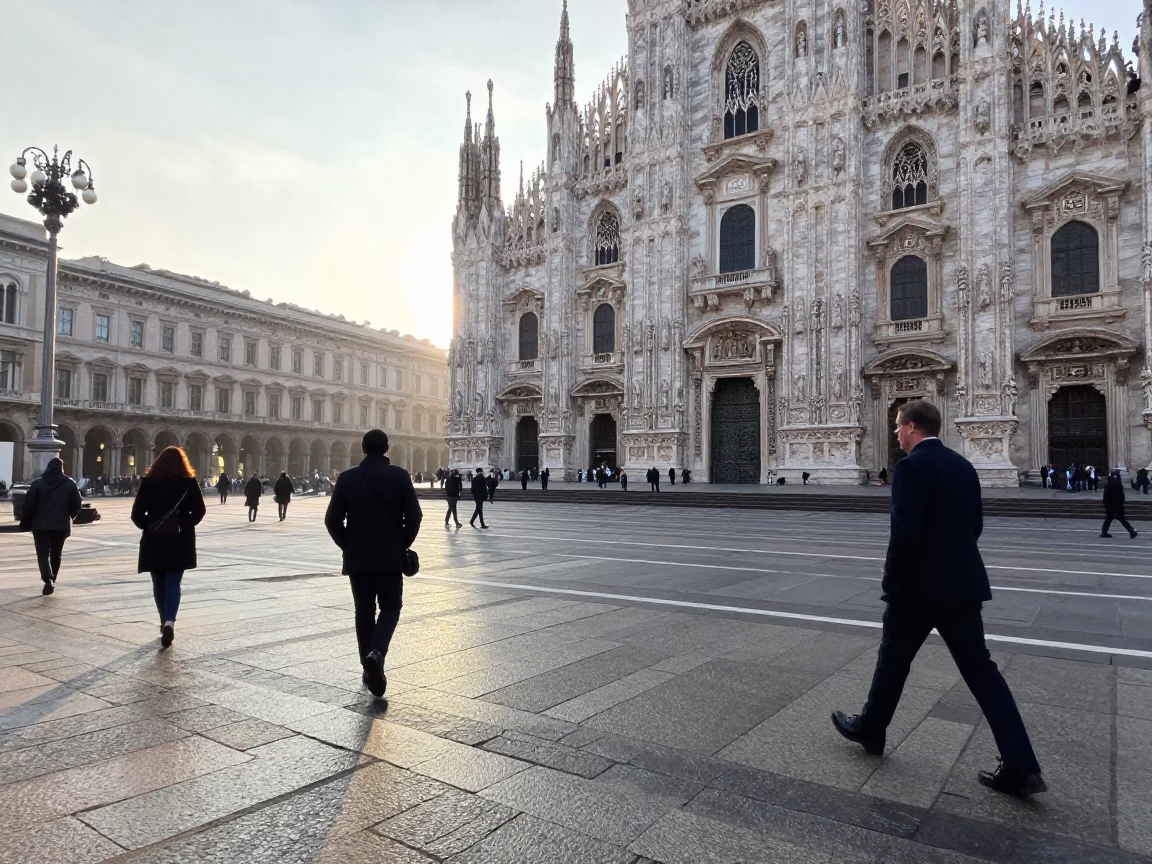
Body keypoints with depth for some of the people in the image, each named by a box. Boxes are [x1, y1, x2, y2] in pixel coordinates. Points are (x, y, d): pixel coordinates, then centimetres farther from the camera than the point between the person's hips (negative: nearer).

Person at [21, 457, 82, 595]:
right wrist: (68, 517, 20)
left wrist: (25, 523, 4)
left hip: (40, 525, -1)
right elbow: (77, 505, 2)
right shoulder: (70, 483, 1)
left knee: (43, 554, 0)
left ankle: (48, 580, -19)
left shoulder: (37, 483, -2)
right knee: (55, 554, 15)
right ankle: (52, 580, 22)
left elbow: (28, 505, -5)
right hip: (61, 526, 2)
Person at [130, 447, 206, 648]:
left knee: (159, 584, 15)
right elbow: (199, 511, -7)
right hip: (180, 542, -1)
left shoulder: (148, 482, -1)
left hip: (154, 541, 1)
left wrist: (149, 527, 8)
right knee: (173, 583, 2)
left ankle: (165, 622, 23)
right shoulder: (189, 483, -3)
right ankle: (169, 622, -16)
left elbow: (137, 514, -6)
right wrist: (184, 525, 6)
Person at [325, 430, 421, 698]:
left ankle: (369, 669, 17)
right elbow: (414, 515, -10)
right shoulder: (400, 476, -5)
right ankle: (376, 652, -14)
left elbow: (332, 519, -4)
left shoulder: (347, 478, -3)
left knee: (364, 612, 13)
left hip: (357, 557, 1)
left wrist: (347, 545, 11)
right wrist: (404, 544, 6)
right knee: (390, 608, 11)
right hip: (391, 557, -1)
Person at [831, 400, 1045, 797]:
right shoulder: (963, 465, 9)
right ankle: (1021, 767, 8)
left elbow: (904, 534, -22)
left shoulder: (911, 467, -17)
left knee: (893, 660, 12)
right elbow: (974, 526, 16)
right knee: (981, 670, 9)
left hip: (920, 586, -7)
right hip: (963, 583, 7)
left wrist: (892, 583, -11)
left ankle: (870, 729, 30)